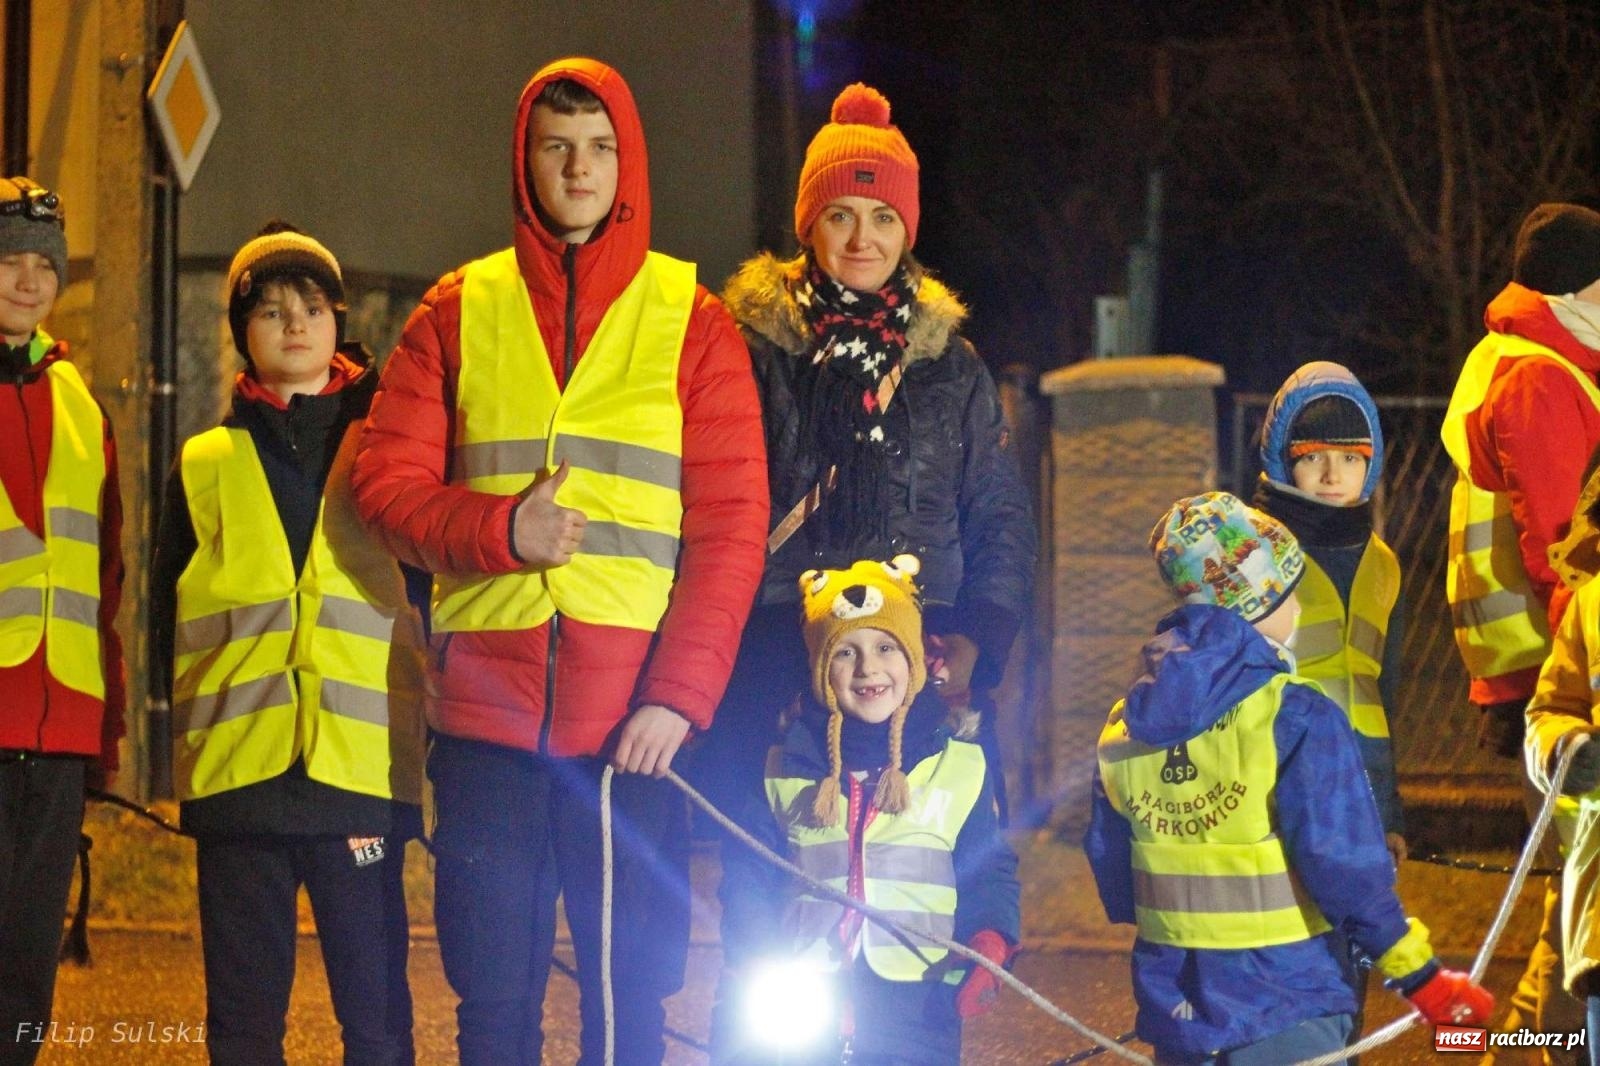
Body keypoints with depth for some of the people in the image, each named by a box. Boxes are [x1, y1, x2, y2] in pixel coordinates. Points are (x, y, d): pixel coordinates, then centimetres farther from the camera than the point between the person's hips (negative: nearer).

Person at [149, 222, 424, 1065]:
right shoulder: (205, 466, 14)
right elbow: (167, 616, 17)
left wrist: (418, 714, 1)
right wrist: (196, 716, 6)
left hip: (362, 772, -1)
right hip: (236, 774, 1)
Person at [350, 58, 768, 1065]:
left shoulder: (692, 319, 6)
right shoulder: (461, 310, 11)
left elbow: (731, 526, 0)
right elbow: (387, 478, 5)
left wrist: (678, 695, -10)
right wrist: (500, 530, -14)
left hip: (632, 716, -1)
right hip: (486, 706, 1)